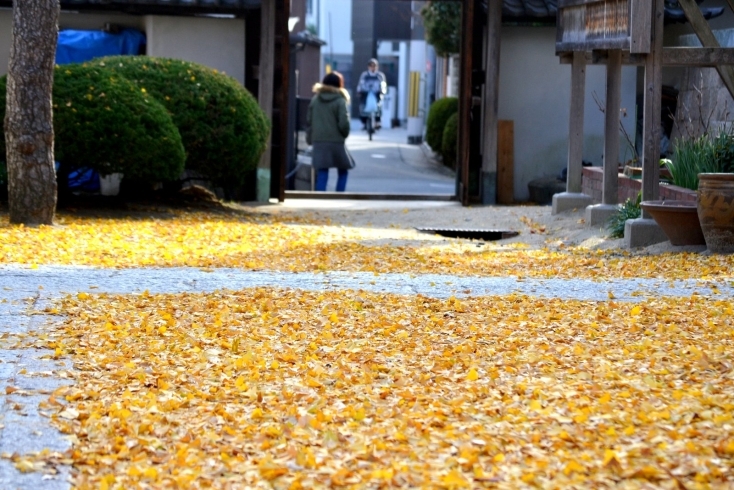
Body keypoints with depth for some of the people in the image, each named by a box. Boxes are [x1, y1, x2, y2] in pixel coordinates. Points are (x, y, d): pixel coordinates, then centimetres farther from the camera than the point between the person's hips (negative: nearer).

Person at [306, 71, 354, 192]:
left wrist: (309, 139, 17)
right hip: (336, 142, -4)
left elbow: (309, 121, 9)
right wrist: (344, 134, 6)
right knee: (343, 172, 12)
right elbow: (344, 123, -13)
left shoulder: (315, 99, 7)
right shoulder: (340, 101, -7)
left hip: (318, 142, 4)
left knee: (322, 175, 2)